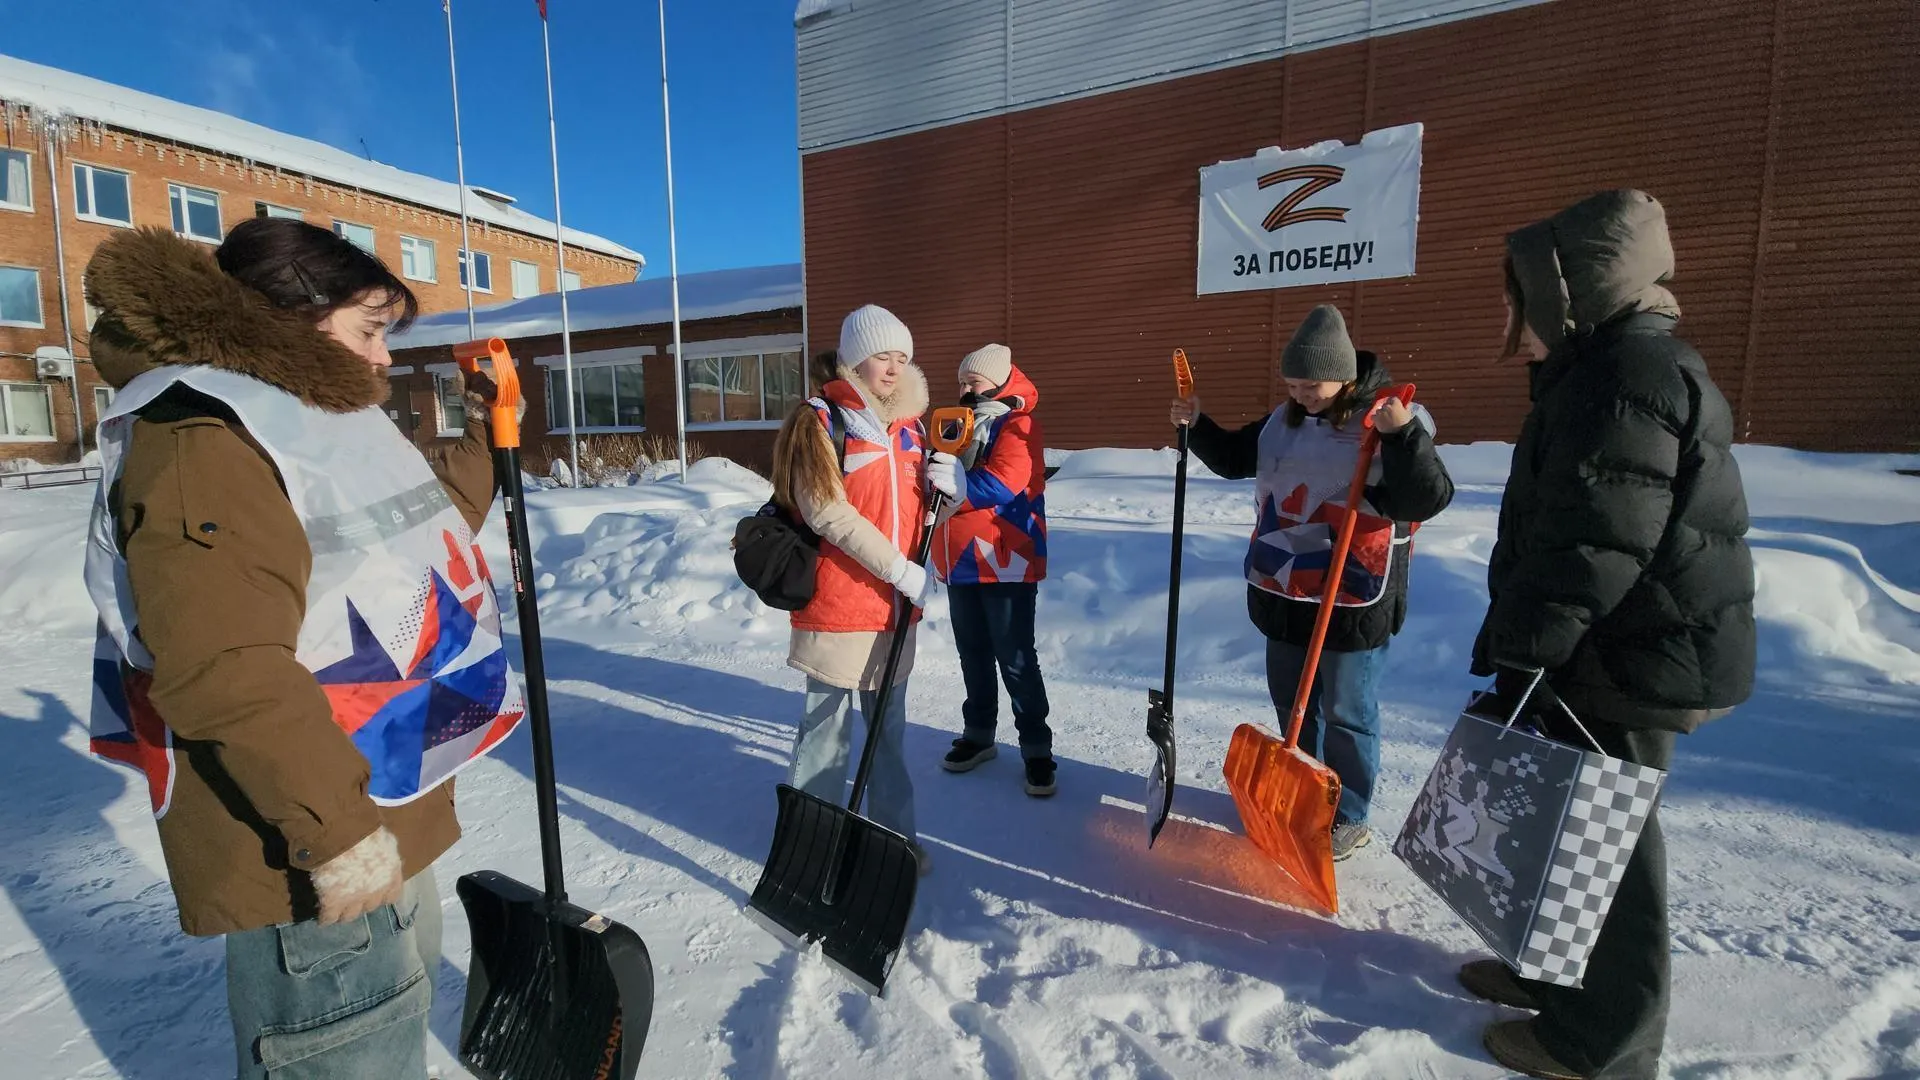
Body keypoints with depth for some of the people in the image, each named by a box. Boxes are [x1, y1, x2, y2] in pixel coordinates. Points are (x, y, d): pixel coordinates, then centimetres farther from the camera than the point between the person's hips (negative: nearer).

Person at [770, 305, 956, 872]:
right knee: (827, 729, 5)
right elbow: (828, 513, -15)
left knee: (889, 727, 17)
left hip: (896, 606, 6)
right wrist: (900, 569, -17)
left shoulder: (908, 424, 12)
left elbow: (923, 508, 19)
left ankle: (894, 831, 33)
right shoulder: (819, 420, -6)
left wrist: (949, 486, -4)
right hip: (838, 603, -6)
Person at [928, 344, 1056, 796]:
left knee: (1015, 659, -1)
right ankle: (978, 734, 31)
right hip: (960, 559, 8)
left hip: (1006, 562, -7)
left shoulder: (1018, 425, -7)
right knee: (973, 653, 16)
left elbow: (1002, 486, -21)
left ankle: (1036, 747, 13)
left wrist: (957, 484, -33)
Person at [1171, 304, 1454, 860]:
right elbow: (1234, 458, 18)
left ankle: (1348, 818, 27)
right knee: (1292, 702, 20)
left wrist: (1403, 435, -35)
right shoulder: (1285, 420, 6)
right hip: (1284, 592, 7)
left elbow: (1426, 501, -23)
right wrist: (1197, 425, 2)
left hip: (1353, 601, -7)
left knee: (1346, 713, 7)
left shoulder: (1394, 424, -13)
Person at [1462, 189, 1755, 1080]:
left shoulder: (1630, 379, -19)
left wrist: (1515, 653, -20)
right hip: (1610, 654, 10)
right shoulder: (1603, 372, 14)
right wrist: (1525, 647, 21)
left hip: (1633, 667, -10)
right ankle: (1559, 970, 38)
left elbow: (1591, 551, -26)